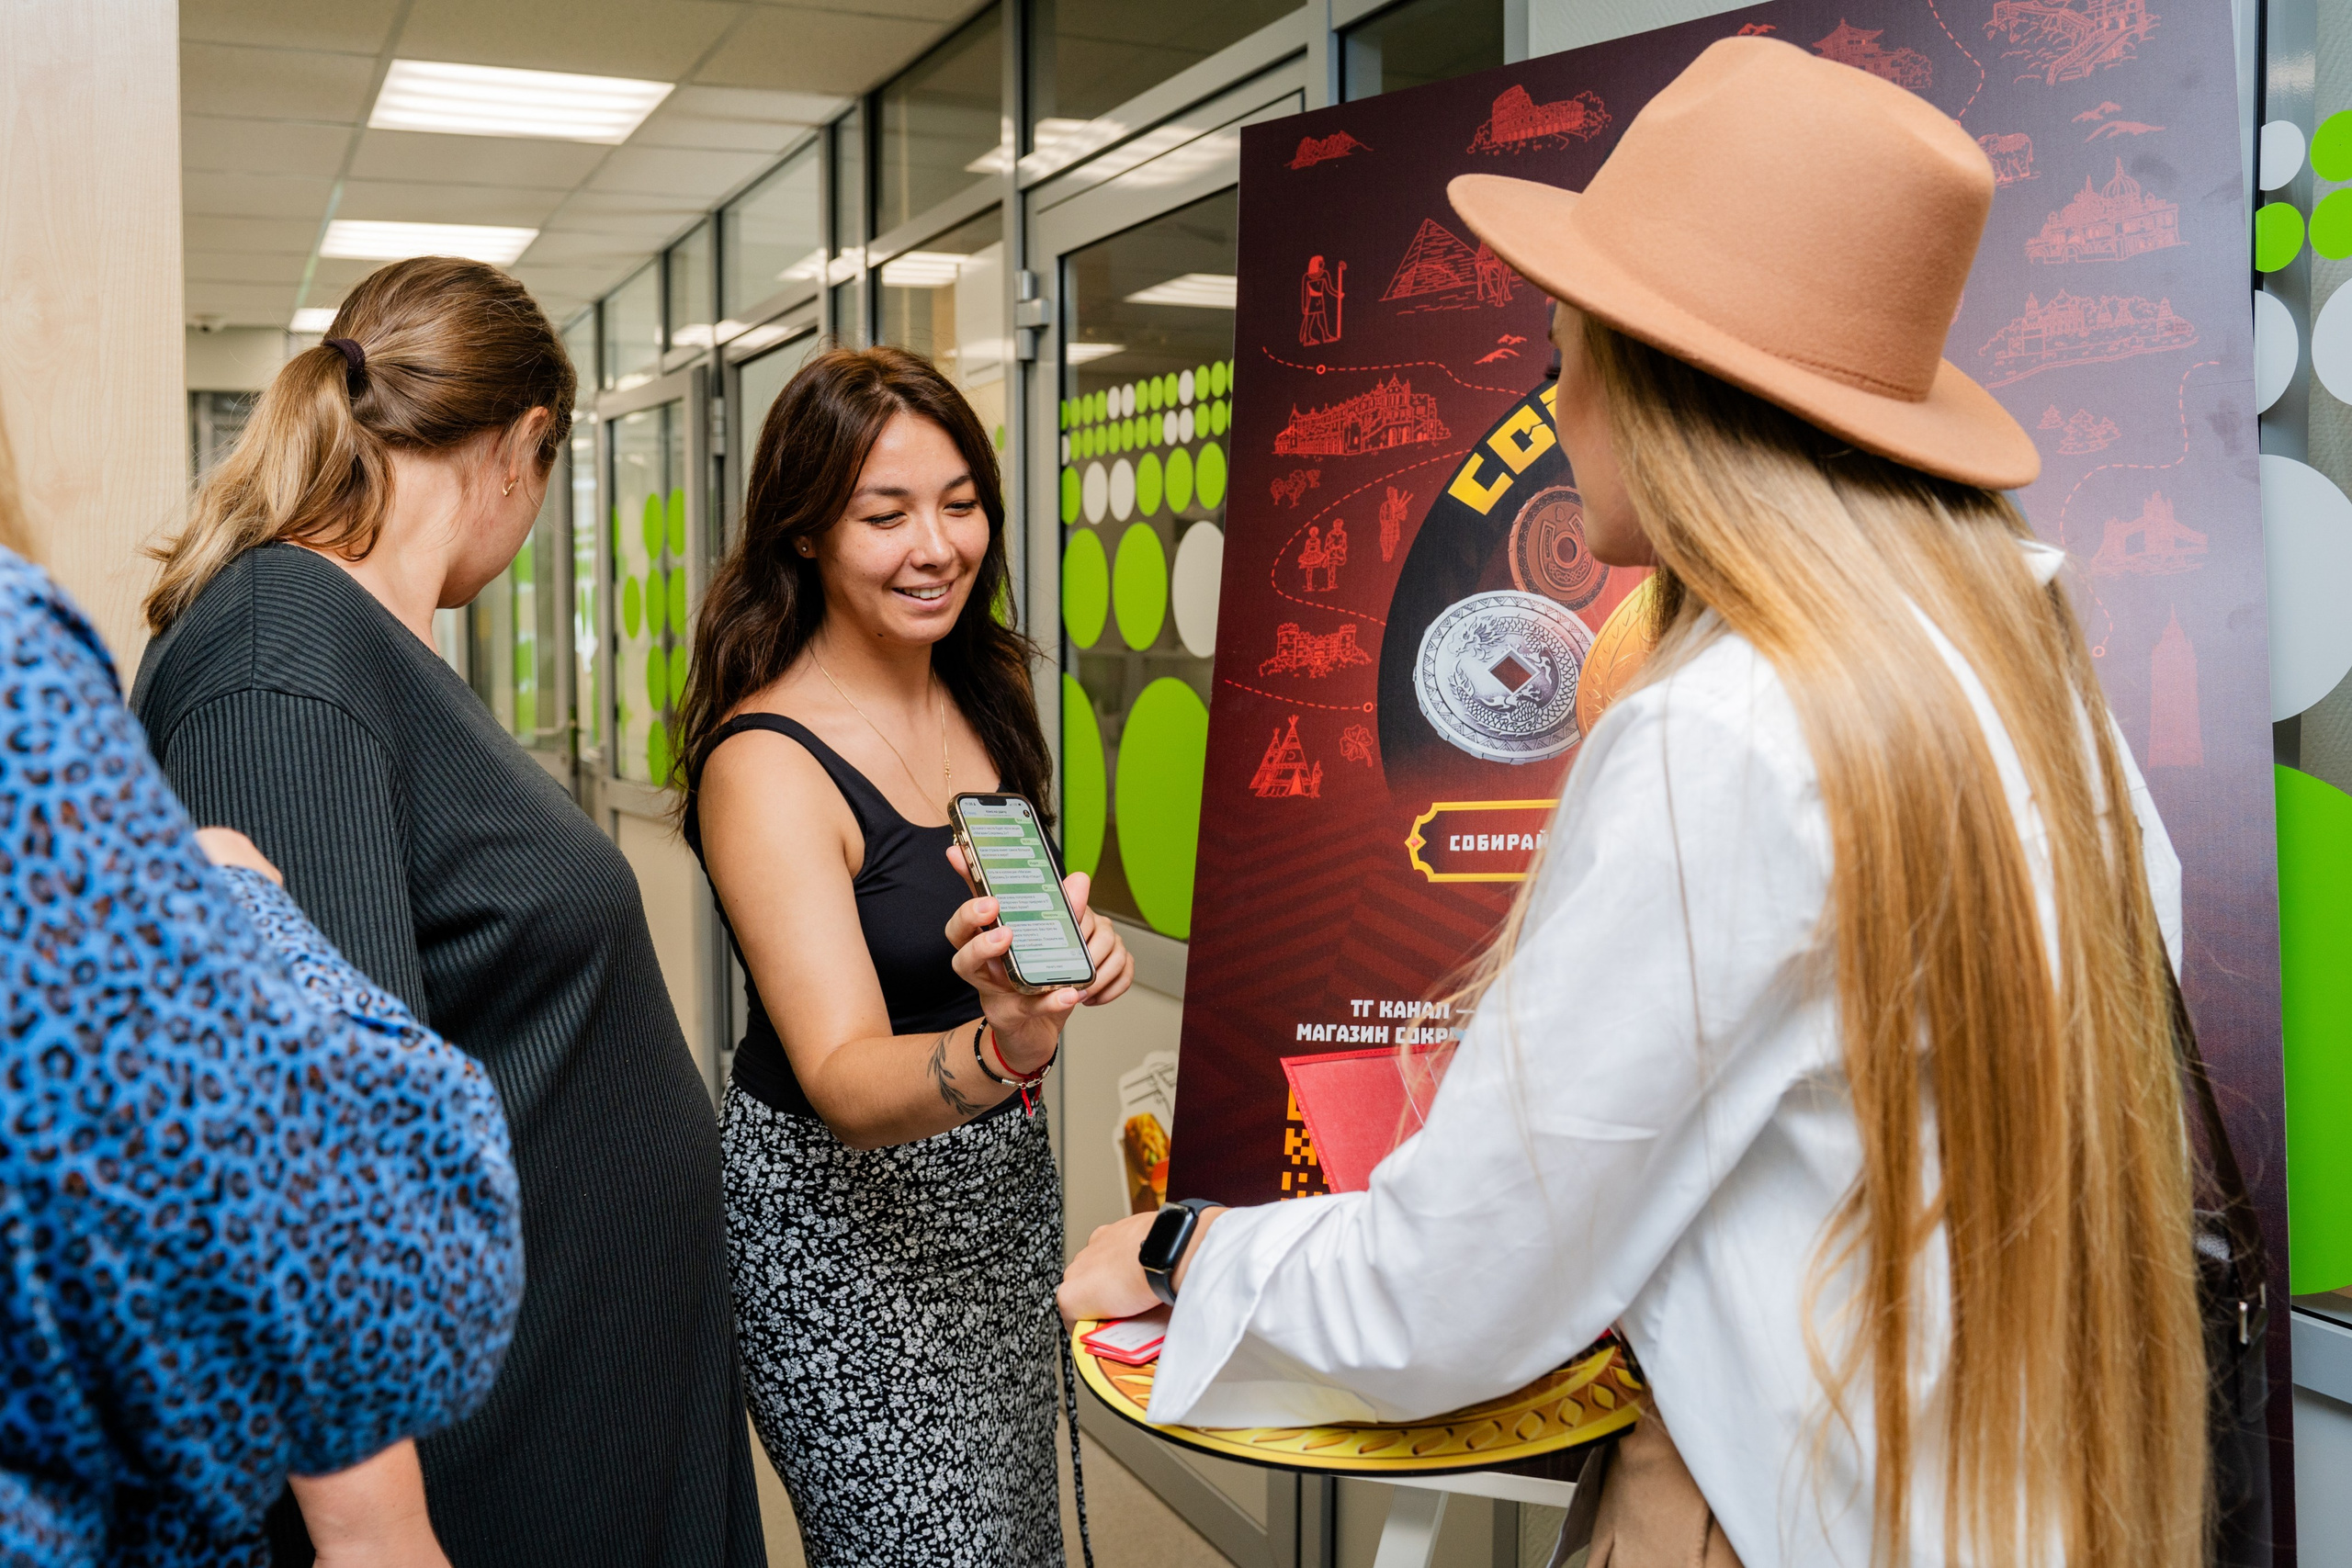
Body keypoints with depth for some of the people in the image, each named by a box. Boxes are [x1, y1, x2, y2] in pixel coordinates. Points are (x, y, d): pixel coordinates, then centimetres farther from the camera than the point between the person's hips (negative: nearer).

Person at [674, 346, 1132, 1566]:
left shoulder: (983, 697, 2)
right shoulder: (767, 763, -21)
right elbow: (847, 1084, -30)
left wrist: (1077, 951, 0)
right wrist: (999, 1047, -48)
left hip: (1006, 1191, 7)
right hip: (847, 1228, -7)